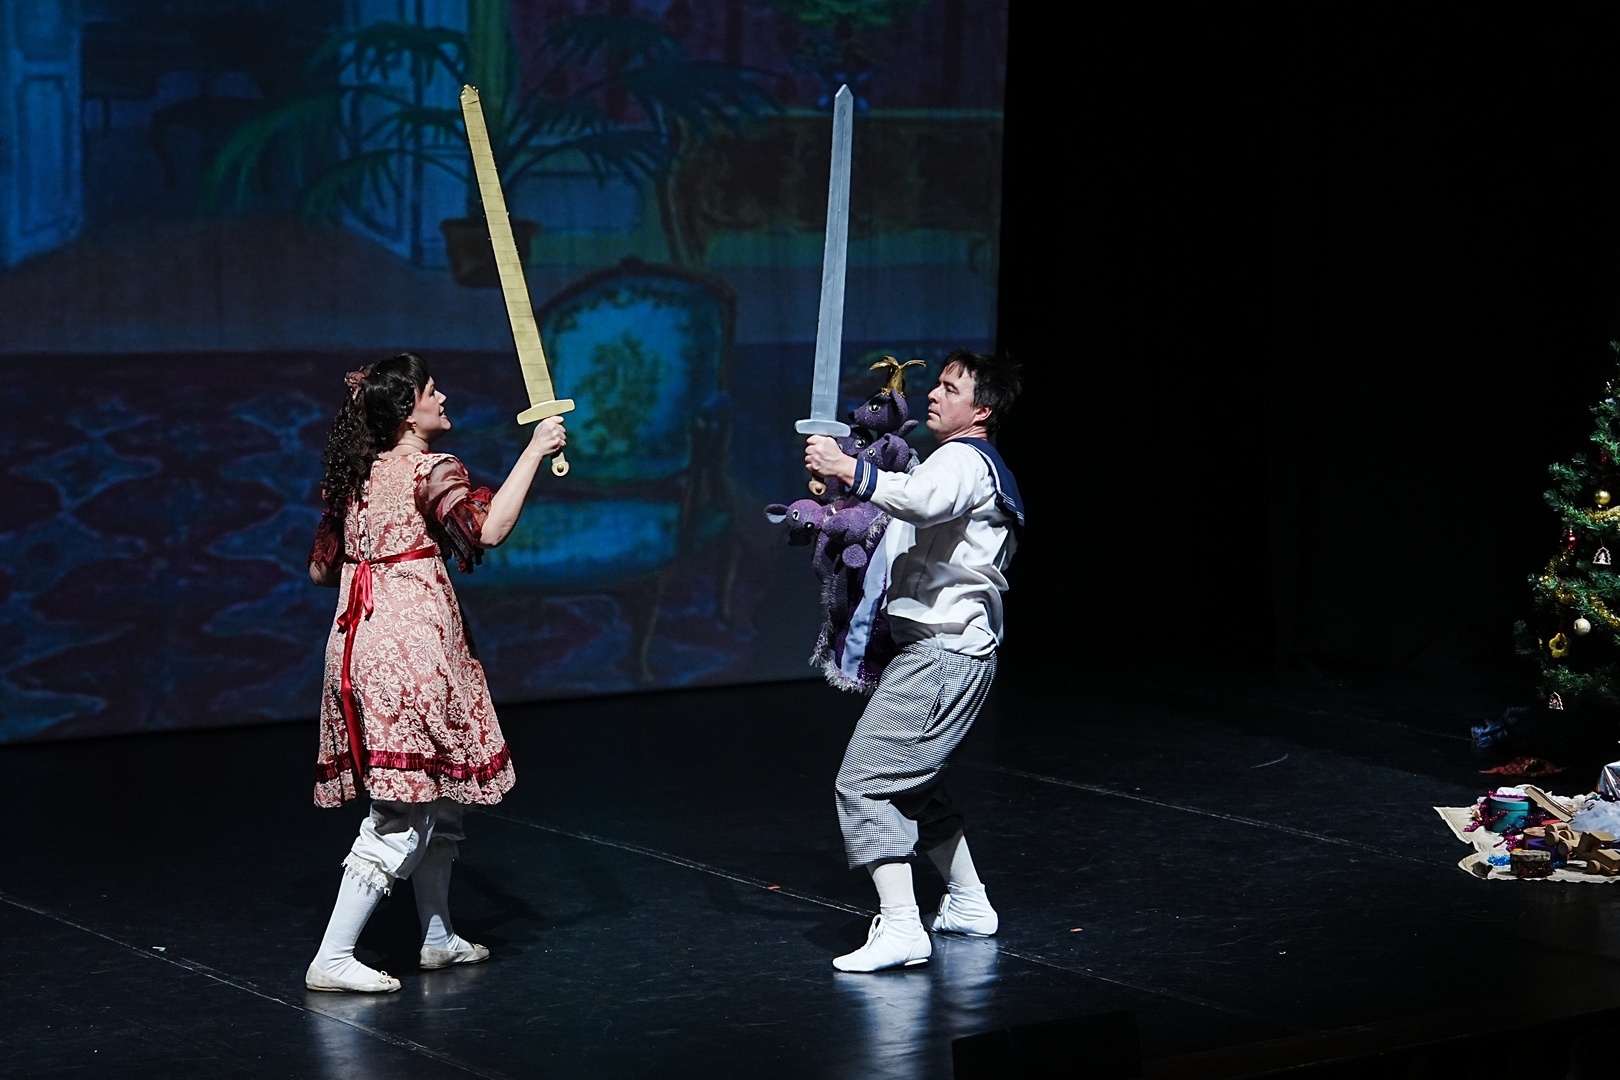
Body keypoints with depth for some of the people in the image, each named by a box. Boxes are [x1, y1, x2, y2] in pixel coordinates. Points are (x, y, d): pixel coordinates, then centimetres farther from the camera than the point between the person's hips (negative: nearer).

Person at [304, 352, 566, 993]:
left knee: (434, 795, 21)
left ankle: (438, 936, 30)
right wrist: (534, 452, -18)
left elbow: (321, 568, 17)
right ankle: (332, 960, -9)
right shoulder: (429, 471, -10)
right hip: (411, 645, -9)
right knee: (402, 809, -7)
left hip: (362, 642, 9)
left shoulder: (357, 475, 14)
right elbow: (488, 529, -26)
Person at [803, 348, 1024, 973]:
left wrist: (847, 469, -36)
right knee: (911, 782, 23)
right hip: (949, 650, 11)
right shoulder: (980, 468, 24)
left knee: (864, 782, -15)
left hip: (941, 656, -11)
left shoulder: (964, 461, -11)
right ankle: (967, 904, 30)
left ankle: (899, 927, -21)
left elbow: (923, 501, -35)